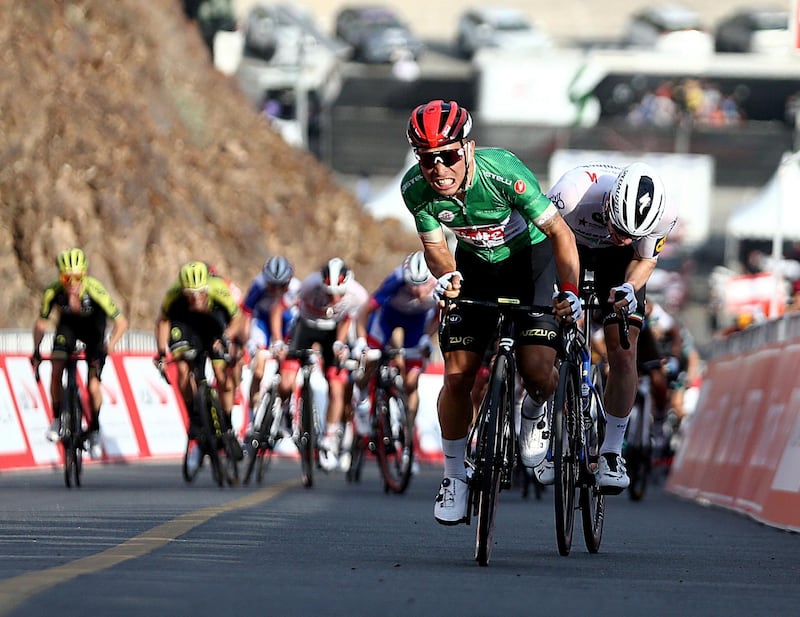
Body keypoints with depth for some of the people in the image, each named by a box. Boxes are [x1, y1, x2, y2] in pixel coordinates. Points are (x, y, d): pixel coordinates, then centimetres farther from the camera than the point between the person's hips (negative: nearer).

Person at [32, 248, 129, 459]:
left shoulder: (95, 292, -35)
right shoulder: (53, 293, -29)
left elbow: (121, 323, -29)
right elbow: (41, 323, -13)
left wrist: (109, 346, -44)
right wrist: (36, 351, -25)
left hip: (93, 328, -2)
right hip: (68, 325, 2)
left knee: (93, 385, -11)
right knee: (56, 370, -21)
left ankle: (94, 430, 12)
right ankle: (57, 418, 1)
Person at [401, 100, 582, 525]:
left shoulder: (503, 172, -34)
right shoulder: (415, 188, -23)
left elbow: (559, 231, -26)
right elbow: (434, 244, -9)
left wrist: (571, 292, -36)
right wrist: (446, 275, -31)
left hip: (530, 256, -3)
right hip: (475, 264, 3)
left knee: (536, 372, -18)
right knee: (457, 376, -9)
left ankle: (534, 413, 18)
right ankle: (455, 474, 10)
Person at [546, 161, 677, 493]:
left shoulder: (664, 215, -33)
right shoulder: (572, 193, -42)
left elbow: (645, 259, -13)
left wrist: (629, 288, -34)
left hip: (616, 261, 1)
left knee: (623, 351, -11)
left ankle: (611, 453, 0)